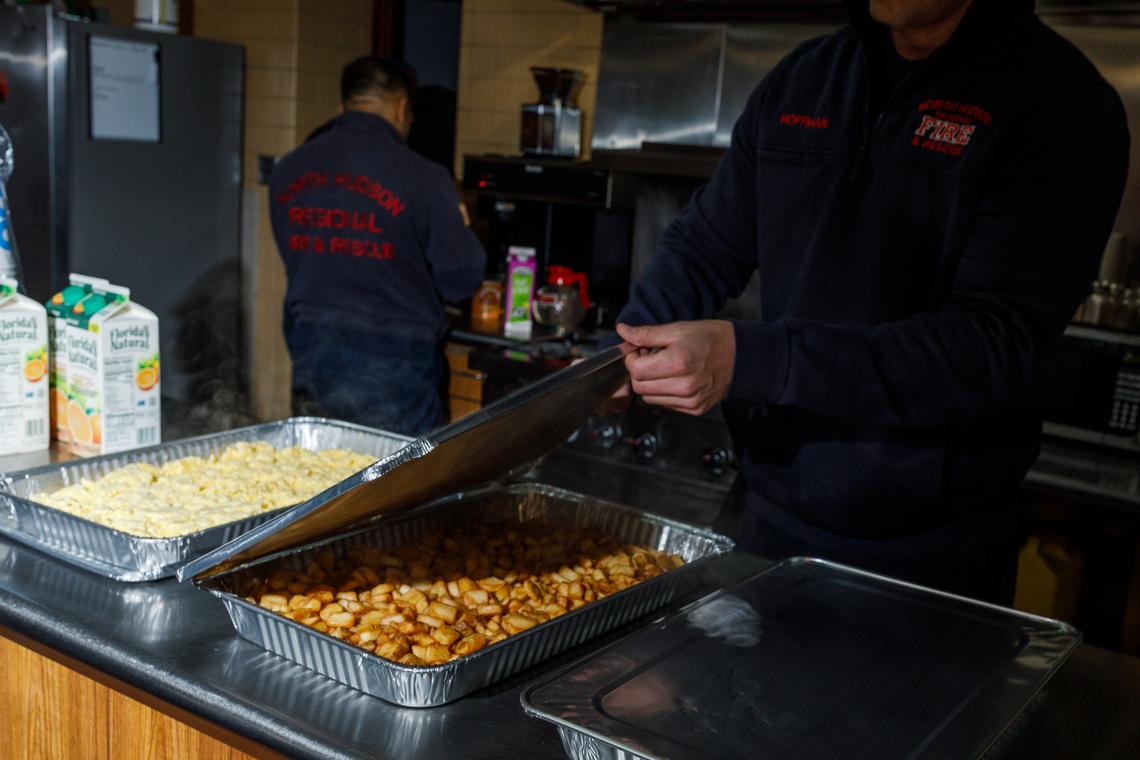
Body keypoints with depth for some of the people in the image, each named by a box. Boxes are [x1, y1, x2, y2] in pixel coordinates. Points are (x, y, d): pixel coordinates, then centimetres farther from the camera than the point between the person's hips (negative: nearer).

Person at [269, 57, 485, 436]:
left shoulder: (288, 170, 3)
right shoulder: (422, 177, -14)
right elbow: (461, 278, -8)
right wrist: (458, 227, 11)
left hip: (312, 363, 5)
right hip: (393, 372, -5)